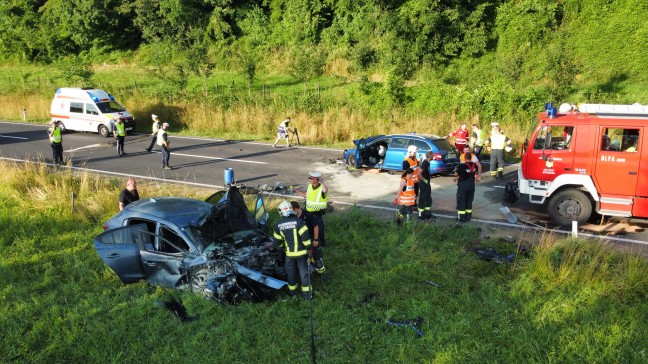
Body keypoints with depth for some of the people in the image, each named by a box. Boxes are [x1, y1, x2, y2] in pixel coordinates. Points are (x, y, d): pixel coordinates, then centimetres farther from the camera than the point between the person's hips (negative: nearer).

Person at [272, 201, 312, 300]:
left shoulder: (279, 225, -3)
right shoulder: (298, 221, -15)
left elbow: (277, 242, 6)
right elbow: (305, 236, -17)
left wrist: (282, 247, 25)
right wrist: (309, 248, -6)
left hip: (289, 253, 3)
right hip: (301, 252, -3)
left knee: (291, 272, 19)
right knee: (304, 272, 7)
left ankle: (292, 291, 32)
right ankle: (306, 293, 11)